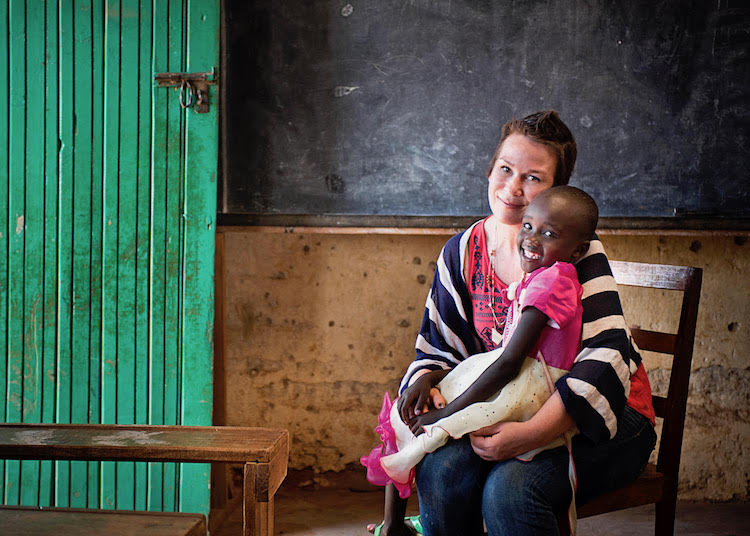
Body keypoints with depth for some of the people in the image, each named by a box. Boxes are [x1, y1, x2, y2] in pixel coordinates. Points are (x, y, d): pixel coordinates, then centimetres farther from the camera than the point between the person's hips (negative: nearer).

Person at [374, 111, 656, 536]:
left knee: (511, 488, -32)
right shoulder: (461, 254, 4)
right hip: (507, 411, 4)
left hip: (602, 417, -4)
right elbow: (438, 347, 12)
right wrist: (425, 381, -14)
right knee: (440, 471, -25)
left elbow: (607, 356, -22)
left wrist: (531, 434, -33)